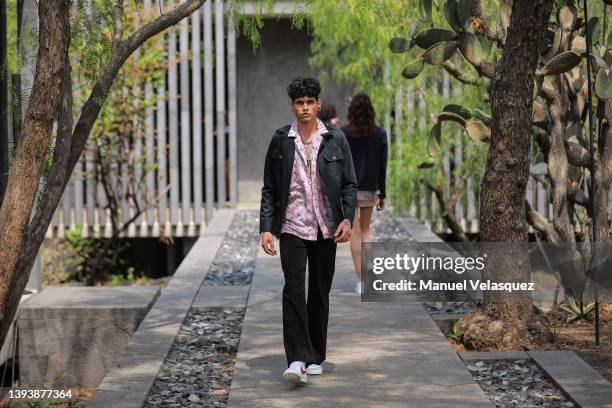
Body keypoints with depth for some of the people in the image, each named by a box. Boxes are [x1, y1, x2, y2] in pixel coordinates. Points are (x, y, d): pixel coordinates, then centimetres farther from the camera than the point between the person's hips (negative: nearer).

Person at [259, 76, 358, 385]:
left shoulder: (336, 139, 4)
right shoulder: (281, 140, 3)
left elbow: (349, 184, 5)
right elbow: (269, 189, 5)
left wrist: (347, 219, -9)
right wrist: (266, 227, -3)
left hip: (326, 229, 1)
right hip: (292, 228, -1)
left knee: (320, 292, 8)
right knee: (293, 290, -14)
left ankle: (315, 358, 20)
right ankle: (297, 360, -19)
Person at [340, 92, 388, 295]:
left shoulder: (343, 133, -6)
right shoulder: (380, 133, -2)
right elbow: (382, 165, -1)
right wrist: (382, 193, 5)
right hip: (369, 189, 2)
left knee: (355, 234, 2)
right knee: (365, 231, 17)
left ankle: (361, 281, -2)